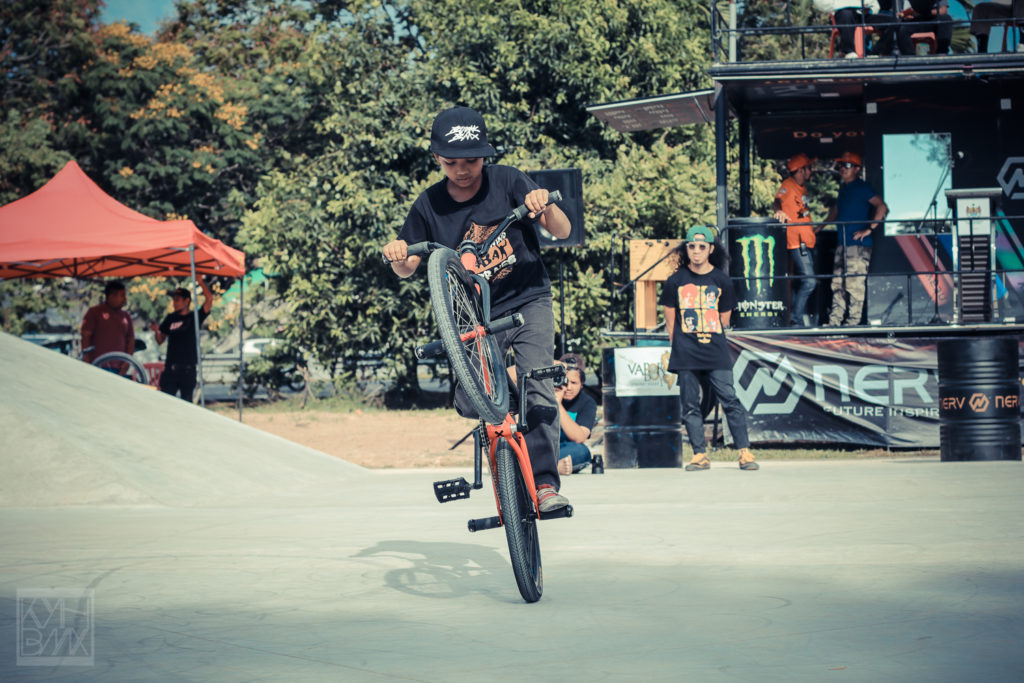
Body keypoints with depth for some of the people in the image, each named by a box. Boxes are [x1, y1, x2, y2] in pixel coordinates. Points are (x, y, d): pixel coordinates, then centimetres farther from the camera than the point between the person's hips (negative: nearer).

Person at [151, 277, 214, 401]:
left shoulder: (195, 317, 1)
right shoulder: (171, 318, 10)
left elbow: (209, 299, -12)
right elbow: (160, 340, 13)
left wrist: (200, 281, -15)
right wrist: (156, 330, -7)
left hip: (189, 368, -2)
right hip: (170, 367, 2)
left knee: (187, 401, 7)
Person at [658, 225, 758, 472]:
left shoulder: (722, 281, 5)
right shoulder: (675, 282, 4)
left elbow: (724, 320, 11)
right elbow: (670, 321, 8)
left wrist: (711, 341, 9)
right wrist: (678, 348, 5)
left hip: (716, 354, 0)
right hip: (685, 356, 1)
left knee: (730, 400, -6)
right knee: (690, 405, 1)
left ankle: (745, 452, -4)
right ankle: (700, 455, 6)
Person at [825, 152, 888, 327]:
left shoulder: (862, 188, -8)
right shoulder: (843, 188, 19)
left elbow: (882, 207, -17)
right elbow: (835, 212, 33)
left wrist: (869, 229, -19)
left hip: (858, 244, -9)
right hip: (842, 244, 9)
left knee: (854, 284, -8)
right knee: (837, 284, 6)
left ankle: (853, 321, -6)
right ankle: (834, 322, 7)